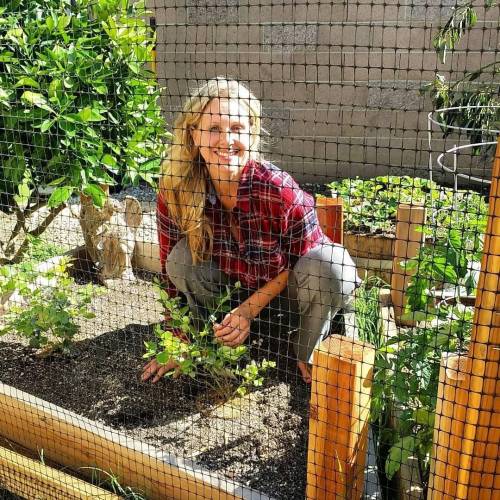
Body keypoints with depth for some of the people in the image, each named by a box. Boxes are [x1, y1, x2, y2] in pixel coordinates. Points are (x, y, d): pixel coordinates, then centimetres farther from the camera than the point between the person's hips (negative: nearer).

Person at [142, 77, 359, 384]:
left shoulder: (279, 190, -32)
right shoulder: (175, 192, -22)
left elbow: (304, 262, -16)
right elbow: (173, 275, -9)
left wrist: (250, 309, -20)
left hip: (285, 289, -2)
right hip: (233, 286, 2)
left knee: (331, 265, -32)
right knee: (182, 258, -24)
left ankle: (308, 356, -2)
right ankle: (223, 346, 1)